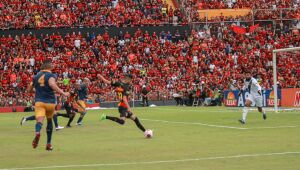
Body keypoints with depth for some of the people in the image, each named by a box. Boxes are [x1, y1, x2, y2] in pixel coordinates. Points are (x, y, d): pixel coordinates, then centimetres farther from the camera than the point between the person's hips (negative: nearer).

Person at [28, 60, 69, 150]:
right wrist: (63, 93, -21)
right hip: (50, 102, -1)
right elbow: (52, 85, -25)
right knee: (49, 121, 18)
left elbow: (30, 89, 19)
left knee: (39, 120, -15)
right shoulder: (51, 75, -4)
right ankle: (48, 144, 21)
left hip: (39, 102, 2)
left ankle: (37, 133, -50)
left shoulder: (36, 76, 11)